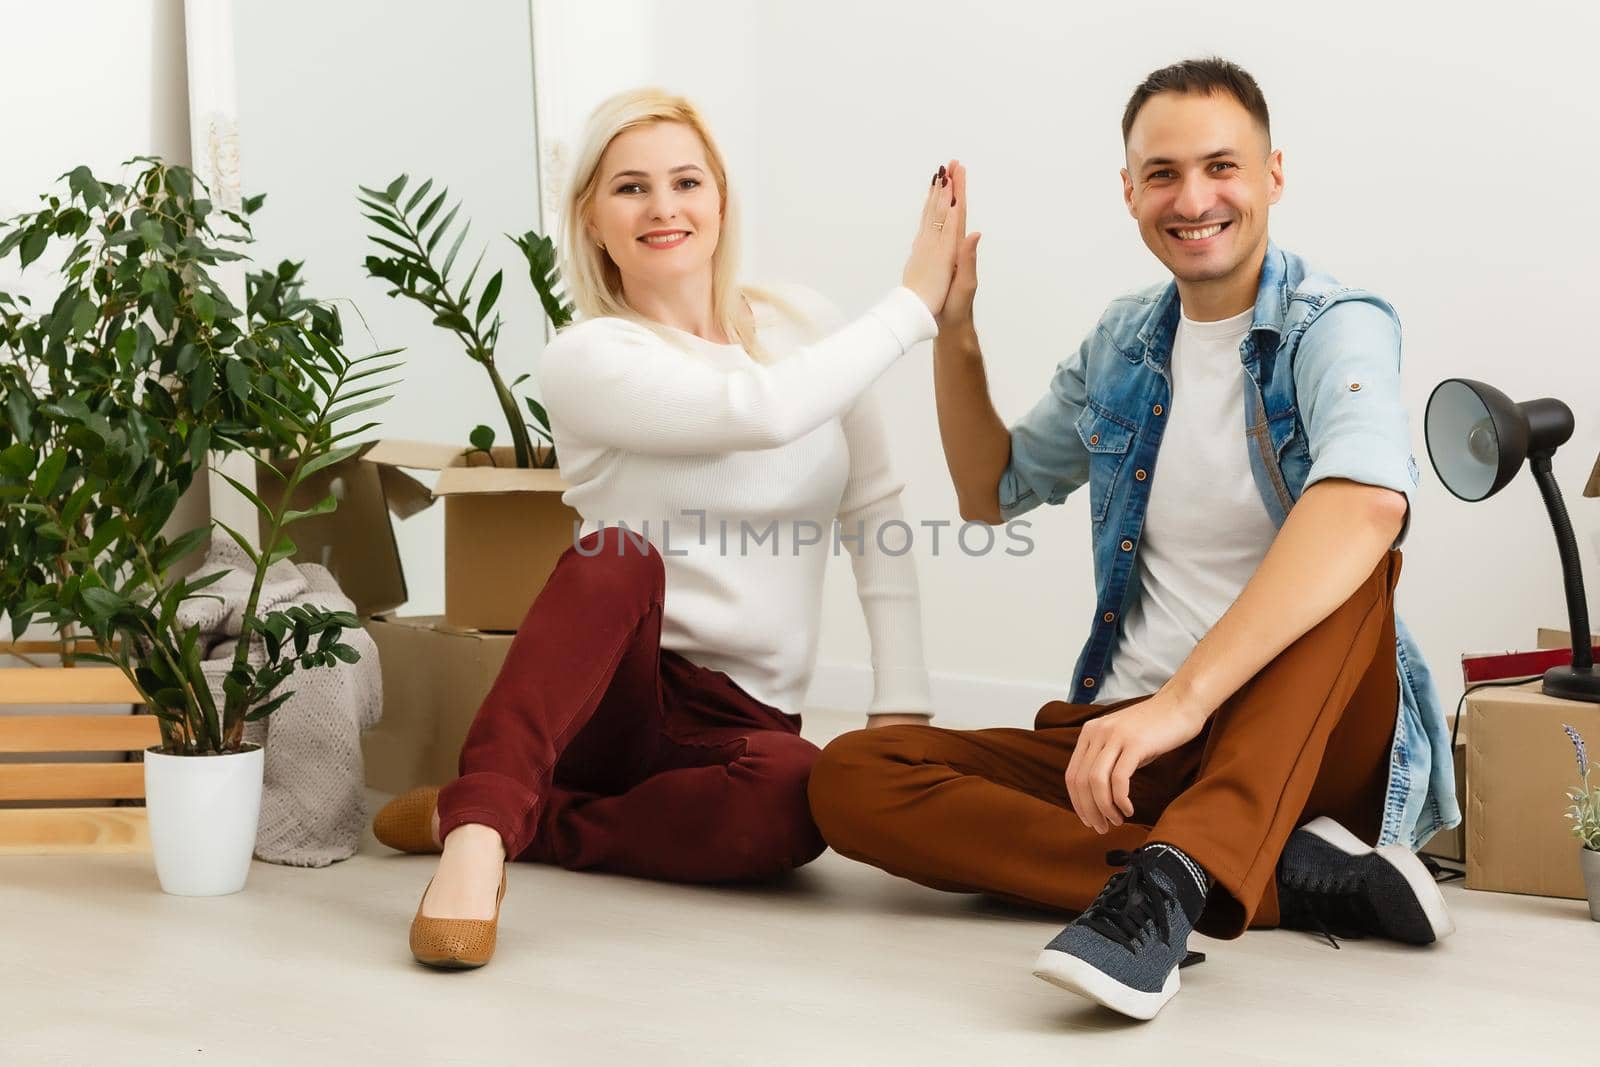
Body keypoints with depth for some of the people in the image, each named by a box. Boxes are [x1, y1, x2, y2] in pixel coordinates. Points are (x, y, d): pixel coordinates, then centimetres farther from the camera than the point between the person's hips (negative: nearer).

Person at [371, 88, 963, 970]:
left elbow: (875, 508, 5)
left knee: (797, 796, -35)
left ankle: (497, 820, -18)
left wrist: (902, 705, -4)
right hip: (610, 694, -3)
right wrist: (915, 301, -16)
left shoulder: (796, 323, 8)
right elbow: (764, 411, -24)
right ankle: (481, 834, -42)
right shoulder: (587, 359, -8)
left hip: (742, 721, 3)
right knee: (618, 558, -37)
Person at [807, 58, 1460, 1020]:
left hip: (1313, 734, -5)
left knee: (1344, 551, -32)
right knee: (851, 778, -17)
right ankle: (1279, 875, -27)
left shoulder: (1335, 328, -9)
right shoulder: (1122, 345, 11)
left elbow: (1366, 506, -32)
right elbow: (993, 492, 26)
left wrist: (1182, 698, -42)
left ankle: (1171, 876, -46)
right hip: (1131, 735, 5)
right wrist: (954, 331, 10)